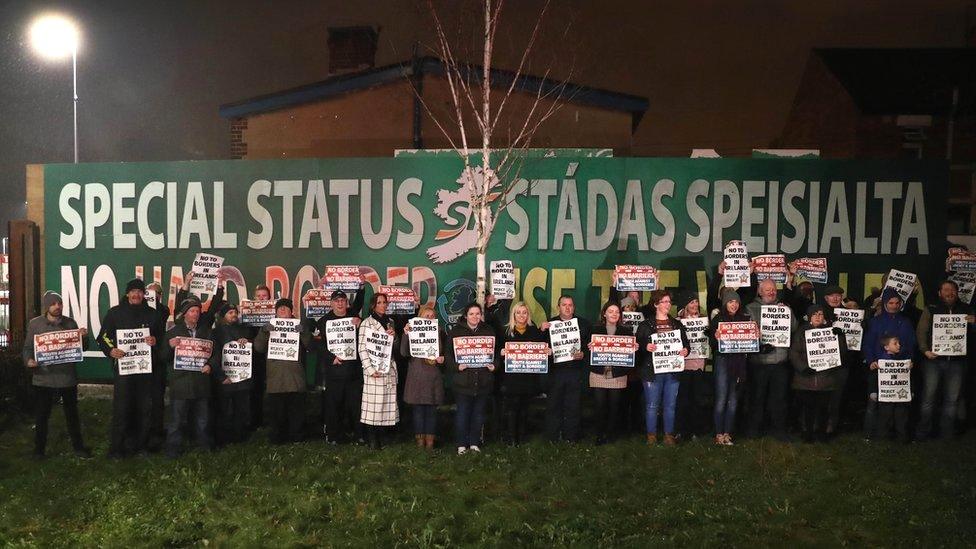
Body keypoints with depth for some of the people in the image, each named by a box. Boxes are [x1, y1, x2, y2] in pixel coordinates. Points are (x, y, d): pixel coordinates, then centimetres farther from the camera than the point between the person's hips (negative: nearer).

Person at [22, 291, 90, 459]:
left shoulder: (70, 323, 5)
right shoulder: (35, 324, 1)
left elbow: (81, 348, 8)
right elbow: (28, 347, 4)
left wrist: (84, 337, -13)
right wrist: (28, 360, -16)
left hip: (67, 377, 1)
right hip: (43, 377, -1)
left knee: (72, 413, 11)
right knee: (41, 415, 6)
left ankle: (78, 446, 22)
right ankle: (39, 448, 21)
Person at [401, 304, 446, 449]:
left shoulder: (440, 333, 8)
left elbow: (446, 353, 16)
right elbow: (404, 353, -10)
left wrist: (443, 359, -6)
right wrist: (406, 335, -21)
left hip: (434, 377, 2)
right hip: (417, 376, -1)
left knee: (432, 409, 4)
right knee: (418, 409, 3)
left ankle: (430, 440, 11)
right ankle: (420, 438, 12)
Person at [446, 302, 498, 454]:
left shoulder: (489, 331, 8)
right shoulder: (456, 331, 0)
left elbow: (497, 351, 11)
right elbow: (448, 354, -2)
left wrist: (494, 365, -5)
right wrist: (456, 366, -17)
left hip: (483, 380, 3)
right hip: (463, 380, -3)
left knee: (479, 412, 10)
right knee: (462, 412, 1)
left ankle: (474, 443, 22)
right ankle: (461, 444, 13)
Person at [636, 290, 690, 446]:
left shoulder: (677, 324, 14)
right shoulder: (646, 325, 2)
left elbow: (685, 344, 16)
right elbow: (638, 345, 1)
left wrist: (685, 350, -5)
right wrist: (646, 347, -19)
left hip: (673, 370, 3)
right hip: (652, 370, -3)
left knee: (670, 405, 7)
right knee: (652, 405, 1)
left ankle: (669, 434, 17)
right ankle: (651, 434, 11)